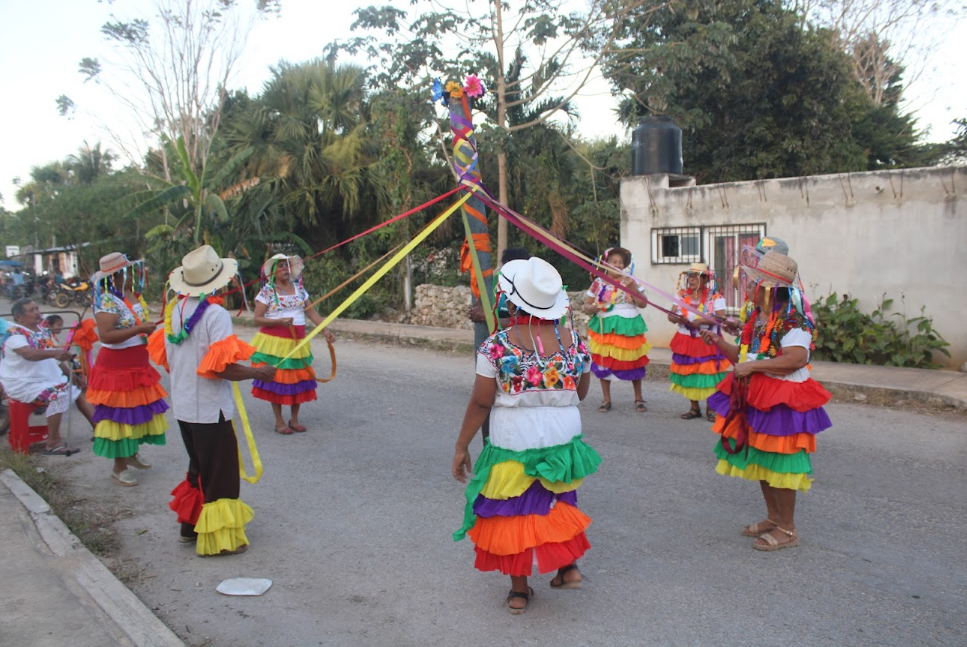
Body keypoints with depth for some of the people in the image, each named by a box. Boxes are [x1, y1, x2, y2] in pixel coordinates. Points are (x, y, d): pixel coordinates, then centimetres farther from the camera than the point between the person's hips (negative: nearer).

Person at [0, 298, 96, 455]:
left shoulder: (42, 331, 10)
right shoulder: (14, 334, -17)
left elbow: (55, 359, 19)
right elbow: (29, 354, -39)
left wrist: (71, 375, 13)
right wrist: (54, 352, -55)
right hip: (23, 385, -9)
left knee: (78, 391, 10)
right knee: (58, 395, -30)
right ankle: (53, 443, -27)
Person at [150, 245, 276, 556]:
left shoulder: (175, 309, 3)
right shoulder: (216, 314, -20)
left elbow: (165, 356, 12)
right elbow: (223, 367, -25)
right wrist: (258, 372, -11)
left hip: (183, 406, 8)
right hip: (210, 408, -8)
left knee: (199, 467, 24)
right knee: (219, 472, 5)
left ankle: (191, 525, 36)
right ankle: (217, 538, 15)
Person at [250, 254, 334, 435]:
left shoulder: (298, 288, 9)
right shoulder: (267, 291, -5)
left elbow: (311, 312, 7)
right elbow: (257, 319, -9)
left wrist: (325, 330, -4)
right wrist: (279, 321, -23)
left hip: (297, 341, 4)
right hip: (274, 342, -4)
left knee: (299, 379, 6)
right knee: (277, 380, 0)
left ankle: (294, 419, 20)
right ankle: (279, 421, 11)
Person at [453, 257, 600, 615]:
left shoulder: (497, 344, -16)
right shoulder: (573, 340, -5)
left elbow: (480, 402, -13)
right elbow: (581, 393, 7)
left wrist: (461, 446, -3)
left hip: (512, 444, -3)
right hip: (563, 440, 4)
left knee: (512, 512, 13)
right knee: (557, 503, 27)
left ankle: (519, 591, 23)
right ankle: (568, 565, 24)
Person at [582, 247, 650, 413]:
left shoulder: (630, 281, 4)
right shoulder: (598, 283, 5)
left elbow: (643, 303, -4)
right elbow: (586, 305, 7)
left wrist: (633, 287, -16)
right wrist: (591, 308, -15)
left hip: (628, 327, 0)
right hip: (604, 327, 1)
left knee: (633, 362, 3)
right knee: (603, 362, 2)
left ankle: (638, 399, 18)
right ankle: (606, 399, 15)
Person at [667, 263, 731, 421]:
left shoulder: (715, 298, -7)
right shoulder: (682, 295, 5)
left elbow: (721, 318, -18)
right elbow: (671, 316, -1)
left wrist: (701, 321, -28)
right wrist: (680, 319, -22)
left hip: (707, 342, -4)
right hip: (686, 341, 4)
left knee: (709, 375, -4)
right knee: (689, 374, 8)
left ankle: (710, 408, 14)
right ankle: (694, 408, 23)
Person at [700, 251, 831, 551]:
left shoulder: (791, 320, -18)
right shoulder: (757, 319, 11)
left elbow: (796, 358, -33)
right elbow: (745, 357, 19)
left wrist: (753, 366, -30)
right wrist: (721, 343, 5)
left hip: (781, 401, -9)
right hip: (754, 397, 10)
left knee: (778, 463, -1)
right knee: (759, 459, 17)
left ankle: (787, 530, 13)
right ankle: (773, 517, 33)